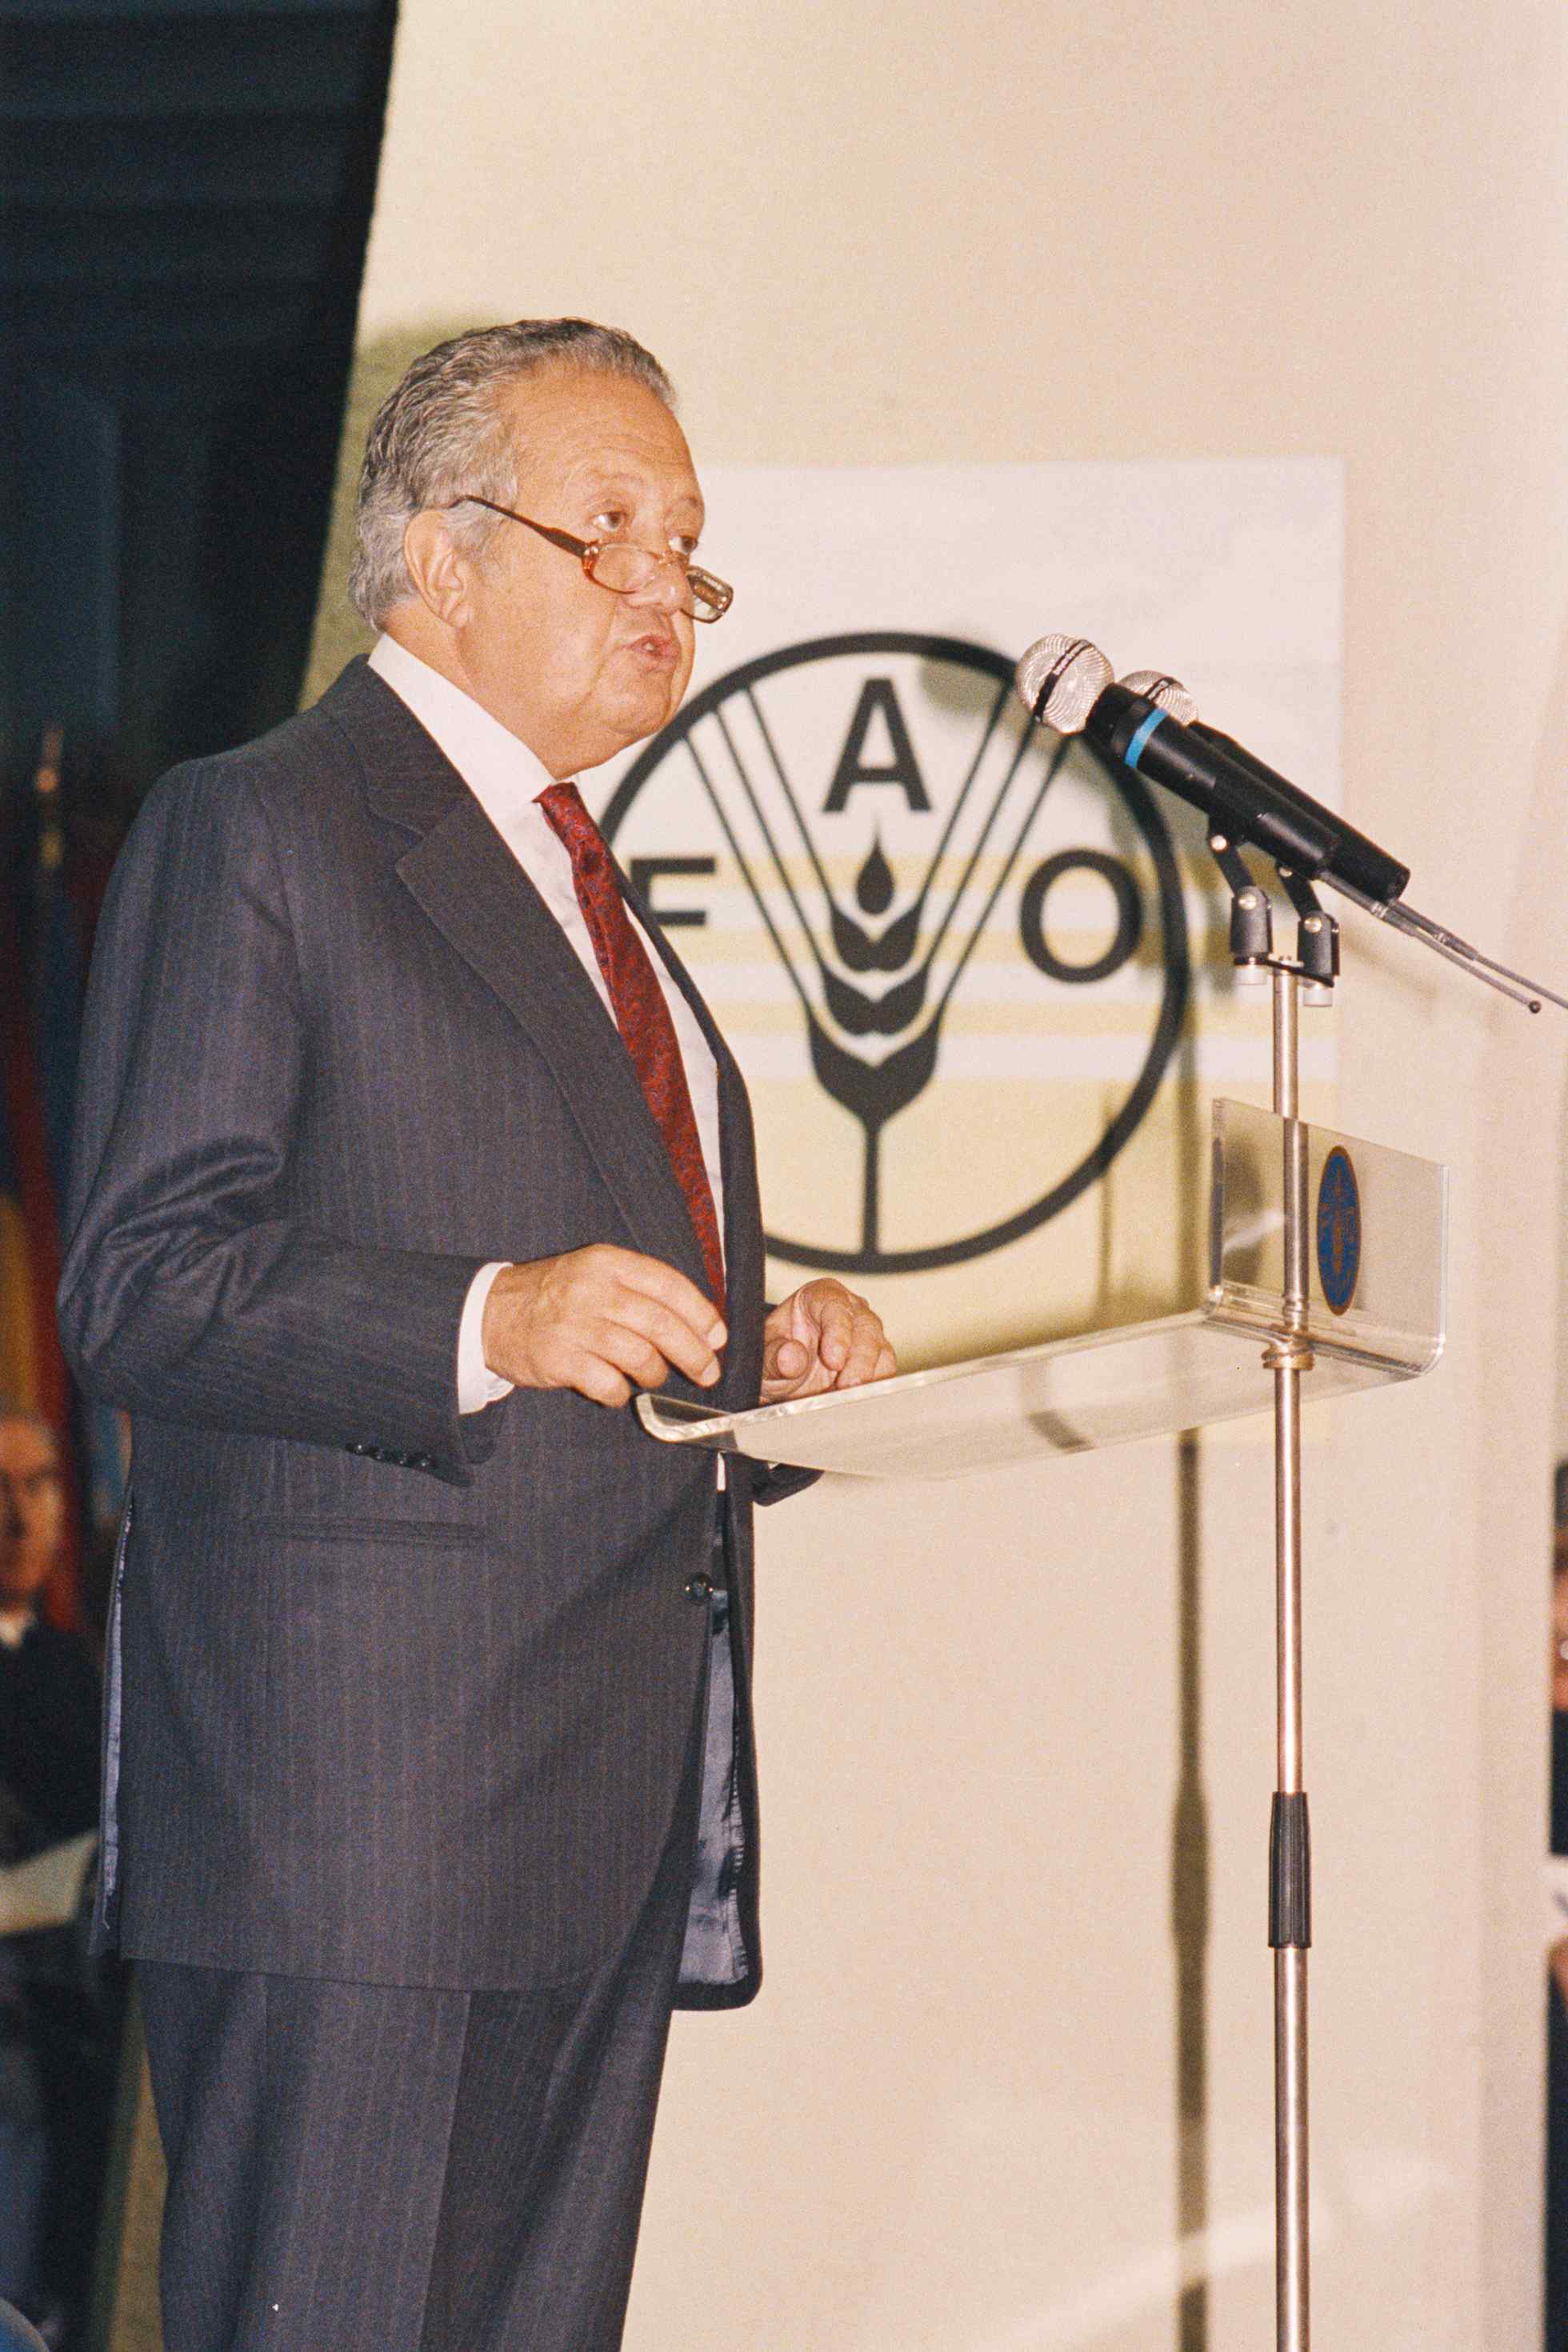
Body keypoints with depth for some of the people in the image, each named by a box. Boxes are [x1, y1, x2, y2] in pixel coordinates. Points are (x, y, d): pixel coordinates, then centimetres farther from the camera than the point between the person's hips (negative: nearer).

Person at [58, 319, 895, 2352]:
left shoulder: (582, 889, 26)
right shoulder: (253, 833, -2)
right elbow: (144, 1282, -12)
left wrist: (760, 1368, 12)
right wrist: (492, 1323, -25)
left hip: (611, 1796, 9)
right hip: (354, 1793, -8)